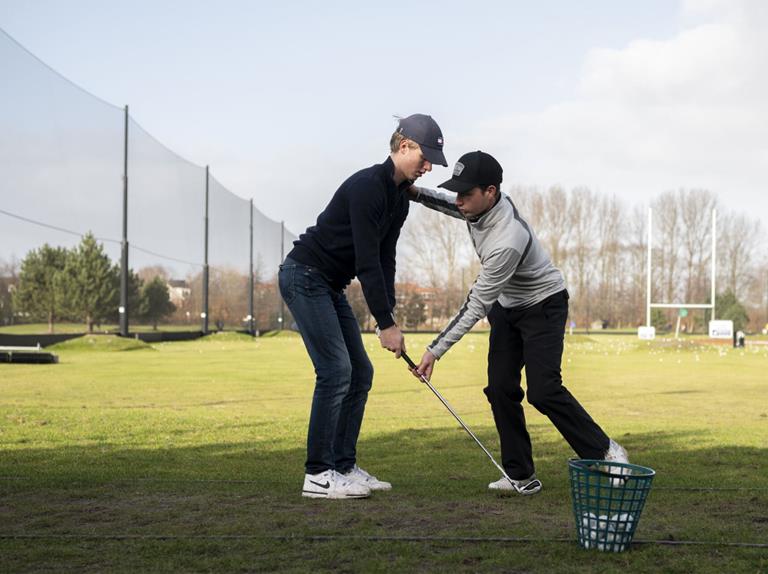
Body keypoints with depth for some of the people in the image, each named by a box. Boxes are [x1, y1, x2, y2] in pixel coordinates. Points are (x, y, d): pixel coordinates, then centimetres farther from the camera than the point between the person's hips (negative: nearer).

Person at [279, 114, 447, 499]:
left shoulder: (400, 197, 9)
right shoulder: (367, 186, -22)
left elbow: (385, 260, 9)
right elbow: (367, 262, -24)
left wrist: (388, 317, 0)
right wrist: (386, 324, -22)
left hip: (330, 285, 10)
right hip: (304, 276, -10)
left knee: (360, 373, 6)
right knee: (336, 370, -15)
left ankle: (343, 467, 11)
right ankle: (318, 475, -10)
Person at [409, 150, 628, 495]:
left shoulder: (507, 240, -38)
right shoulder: (479, 205, -14)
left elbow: (477, 305, -33)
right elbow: (454, 206, 14)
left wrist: (436, 350, -31)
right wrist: (416, 193, -5)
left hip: (543, 304, -8)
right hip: (507, 304, 8)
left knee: (543, 391, -17)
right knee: (501, 389, -3)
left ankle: (604, 452, 2)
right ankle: (521, 476, 2)